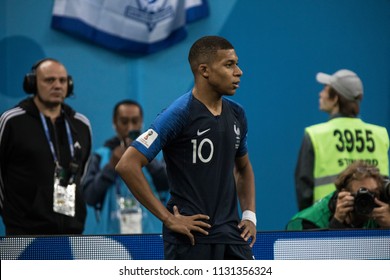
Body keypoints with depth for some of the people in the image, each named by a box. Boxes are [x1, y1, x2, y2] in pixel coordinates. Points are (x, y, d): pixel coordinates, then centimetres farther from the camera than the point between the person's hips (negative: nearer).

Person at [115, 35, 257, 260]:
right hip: (190, 238, -7)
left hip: (232, 234, 7)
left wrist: (249, 215, 11)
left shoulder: (236, 114, 10)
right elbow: (127, 165, -16)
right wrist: (168, 218, -16)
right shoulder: (179, 114, -12)